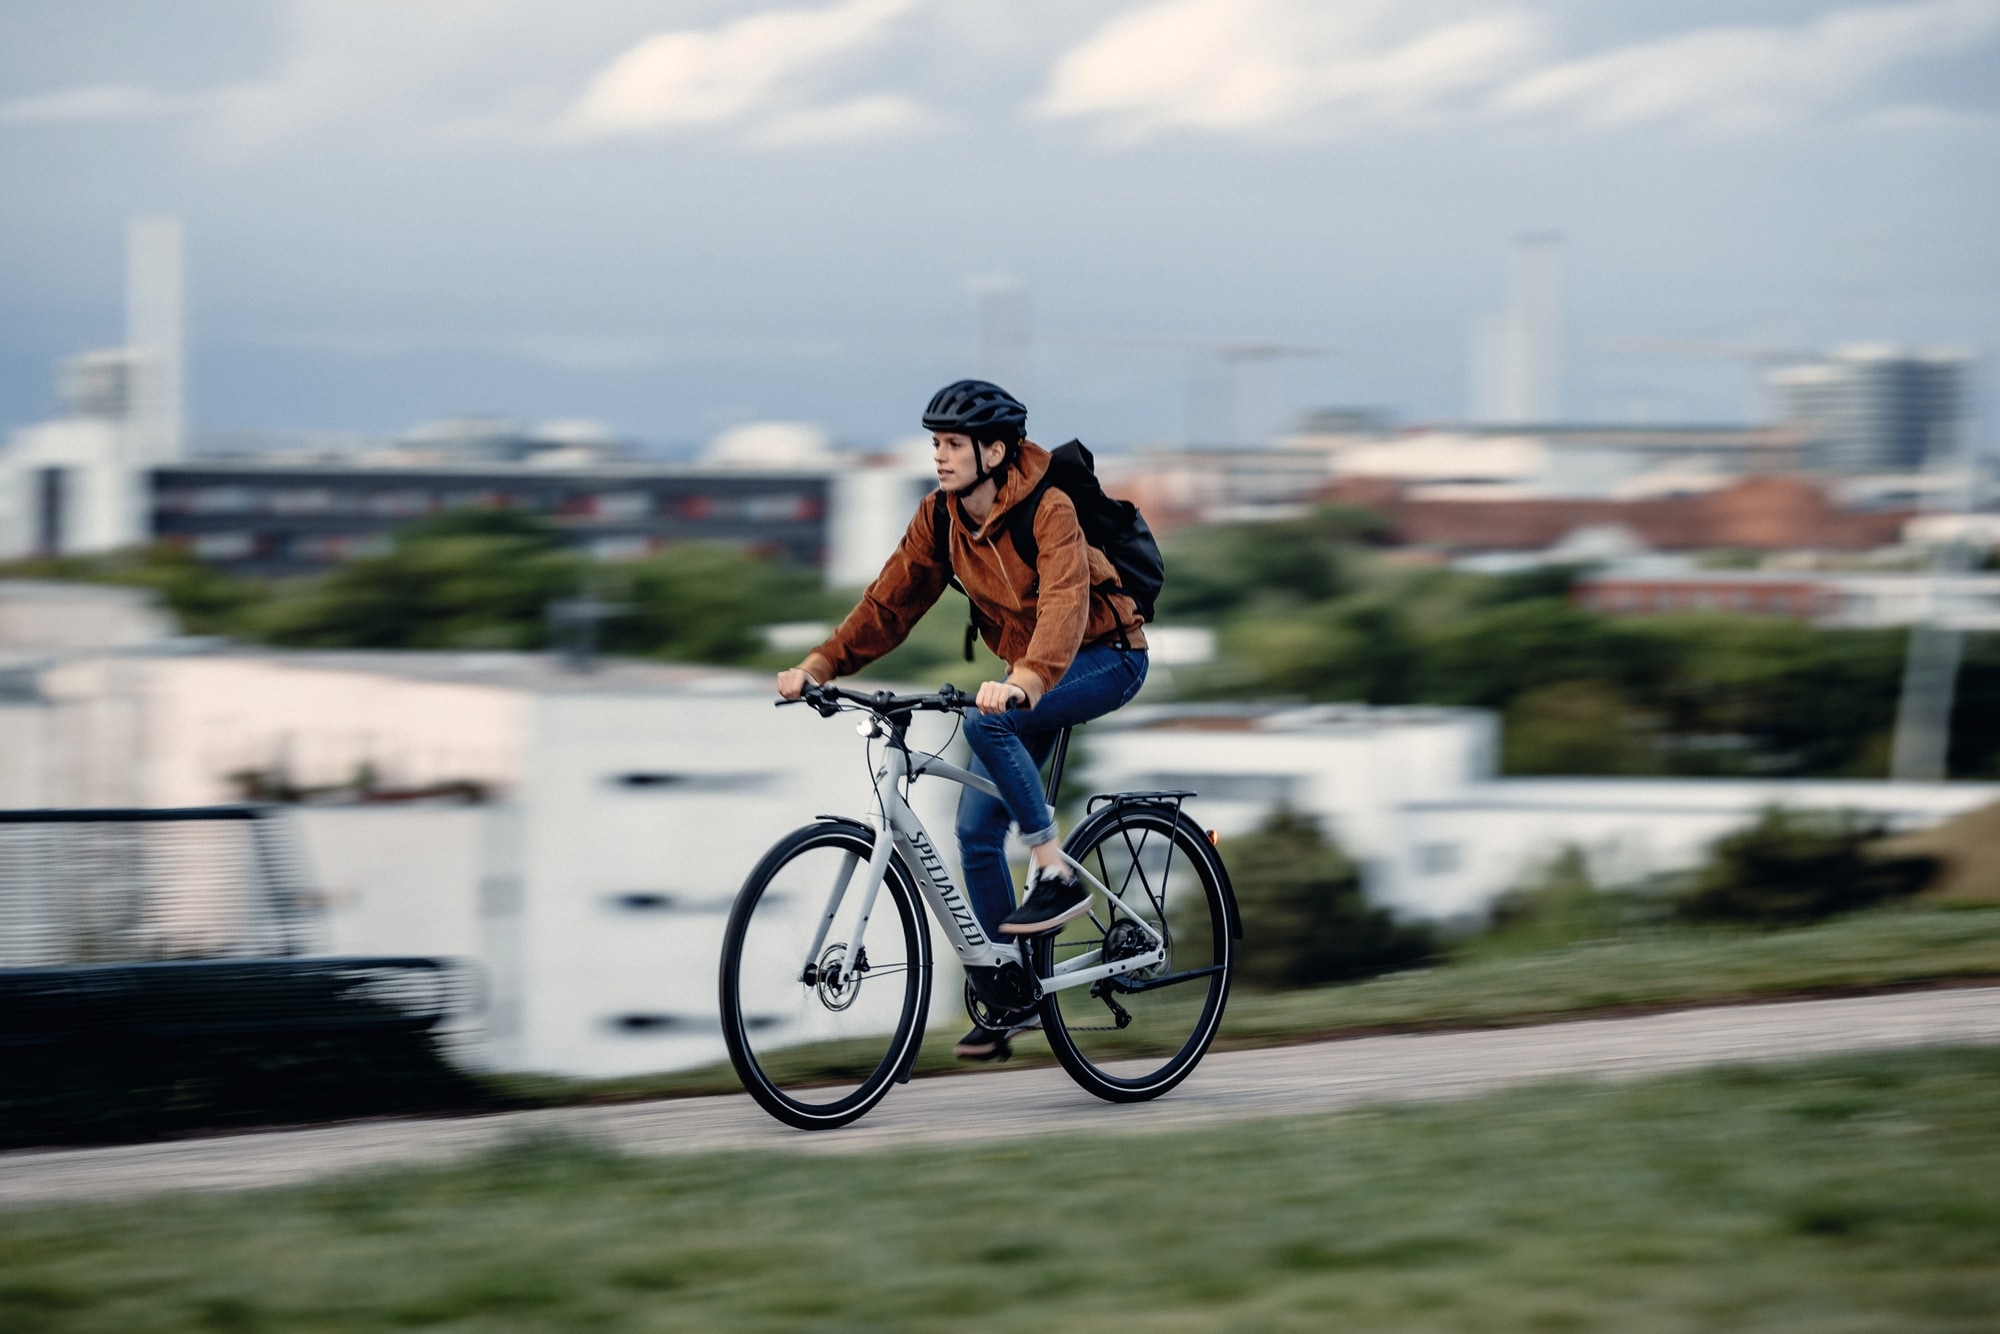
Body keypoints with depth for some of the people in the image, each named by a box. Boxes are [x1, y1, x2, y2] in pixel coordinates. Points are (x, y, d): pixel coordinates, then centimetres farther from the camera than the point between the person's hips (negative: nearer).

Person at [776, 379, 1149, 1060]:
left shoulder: (1048, 510, -27)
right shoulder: (941, 518, -6)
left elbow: (1064, 605, -41)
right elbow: (891, 601, -5)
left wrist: (1022, 683, -57)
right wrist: (819, 665, -17)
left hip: (1105, 657, -7)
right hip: (1029, 672, 7)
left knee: (986, 723, -33)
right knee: (977, 827, -1)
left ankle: (1055, 875, -23)